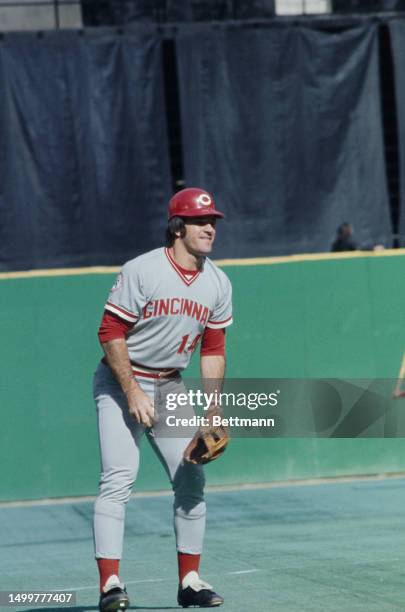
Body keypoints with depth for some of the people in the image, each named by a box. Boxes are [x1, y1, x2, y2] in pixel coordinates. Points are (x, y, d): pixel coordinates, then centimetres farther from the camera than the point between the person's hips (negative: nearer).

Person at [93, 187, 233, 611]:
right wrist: (133, 393, -19)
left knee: (191, 479, 3)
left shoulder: (218, 285, 1)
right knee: (119, 478, -16)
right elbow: (111, 333, -15)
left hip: (170, 386, 6)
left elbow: (213, 350, 7)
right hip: (121, 383, -6)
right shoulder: (141, 271, -17)